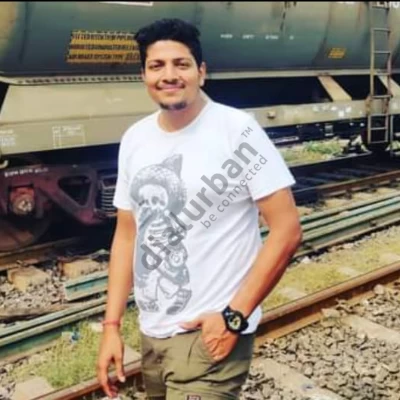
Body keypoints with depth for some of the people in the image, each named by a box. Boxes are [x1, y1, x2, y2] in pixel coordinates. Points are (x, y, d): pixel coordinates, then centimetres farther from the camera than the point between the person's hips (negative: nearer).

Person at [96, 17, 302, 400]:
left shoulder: (237, 130, -13)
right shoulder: (134, 139, 4)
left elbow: (287, 230, -14)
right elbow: (126, 235, 10)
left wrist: (233, 316, -16)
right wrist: (111, 325, 6)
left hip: (210, 331, -6)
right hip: (151, 332, 6)